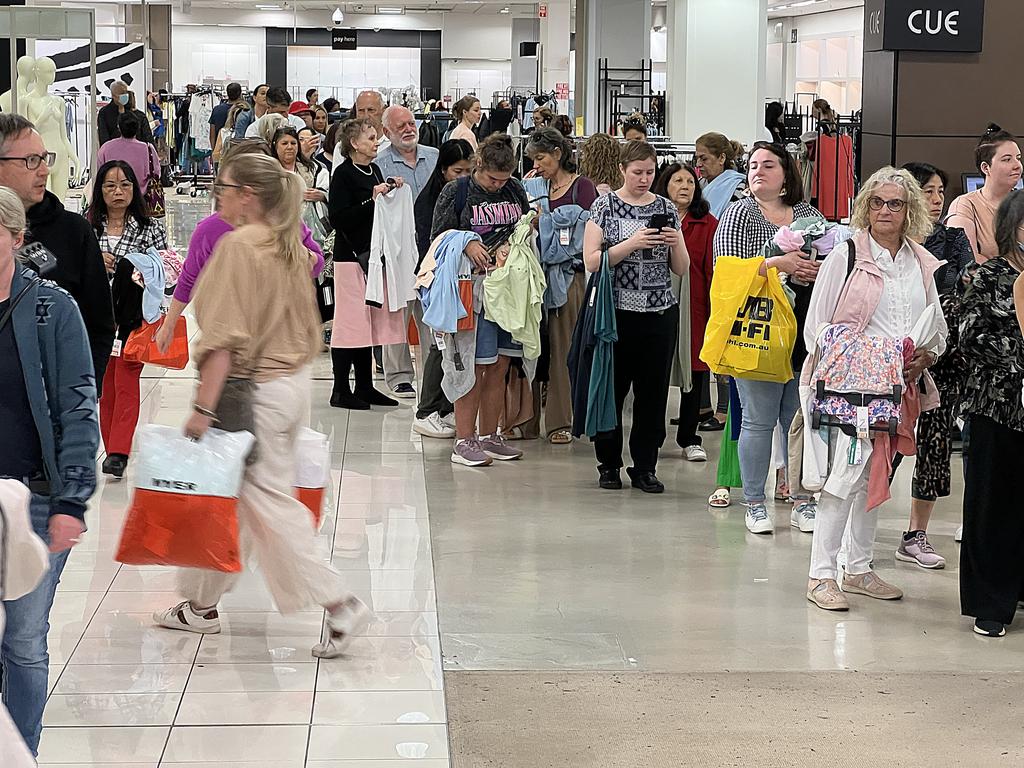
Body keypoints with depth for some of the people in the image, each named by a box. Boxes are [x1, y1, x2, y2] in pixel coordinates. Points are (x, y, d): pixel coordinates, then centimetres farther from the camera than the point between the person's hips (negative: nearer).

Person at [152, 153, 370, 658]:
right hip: (294, 384, 9)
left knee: (269, 502, -3)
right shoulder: (292, 248, 9)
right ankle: (201, 604, 26)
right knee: (230, 497, 16)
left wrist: (204, 406, -22)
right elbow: (307, 329, 15)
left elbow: (225, 336, -22)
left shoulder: (238, 246, -17)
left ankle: (338, 603, -6)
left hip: (252, 389, -9)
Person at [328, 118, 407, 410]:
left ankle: (365, 387, 18)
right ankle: (341, 391, 0)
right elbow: (338, 219, -19)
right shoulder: (343, 174, -11)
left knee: (371, 321, 11)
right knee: (351, 322, -6)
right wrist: (371, 199, -22)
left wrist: (393, 192, 8)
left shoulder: (374, 171, 14)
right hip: (351, 255, -8)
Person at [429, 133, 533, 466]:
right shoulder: (456, 192, -3)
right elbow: (438, 237, -2)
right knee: (476, 367, -7)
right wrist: (467, 245, -19)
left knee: (499, 367, 9)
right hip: (474, 286, -6)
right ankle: (463, 442, -1)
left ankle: (489, 437, 19)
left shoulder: (515, 190, 12)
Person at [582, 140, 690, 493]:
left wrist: (676, 243, -9)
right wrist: (632, 244, -19)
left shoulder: (666, 209, 10)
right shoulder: (605, 207, 1)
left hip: (660, 314, 3)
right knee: (612, 388, 2)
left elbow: (682, 269, 11)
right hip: (616, 313, -3)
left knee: (654, 391, 4)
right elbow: (591, 261, -8)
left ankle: (645, 467, 12)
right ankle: (609, 464, 15)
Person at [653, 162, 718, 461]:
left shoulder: (707, 224, 2)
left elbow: (713, 270, 0)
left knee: (694, 370, 5)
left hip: (694, 306, 0)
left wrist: (715, 309, -5)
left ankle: (689, 439, 16)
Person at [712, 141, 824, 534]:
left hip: (804, 332, 4)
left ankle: (803, 502, 17)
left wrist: (819, 272, -6)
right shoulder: (739, 213, 2)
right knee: (759, 419, -2)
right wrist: (778, 263, -18)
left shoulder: (810, 214, 14)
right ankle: (755, 504, 9)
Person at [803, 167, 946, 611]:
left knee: (876, 476, 13)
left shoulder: (922, 264, 12)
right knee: (847, 473, -12)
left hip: (902, 388, 6)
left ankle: (859, 569, 23)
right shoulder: (845, 256, -3)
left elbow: (938, 328, 20)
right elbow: (817, 327, -3)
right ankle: (821, 574, -6)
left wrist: (926, 356, -1)